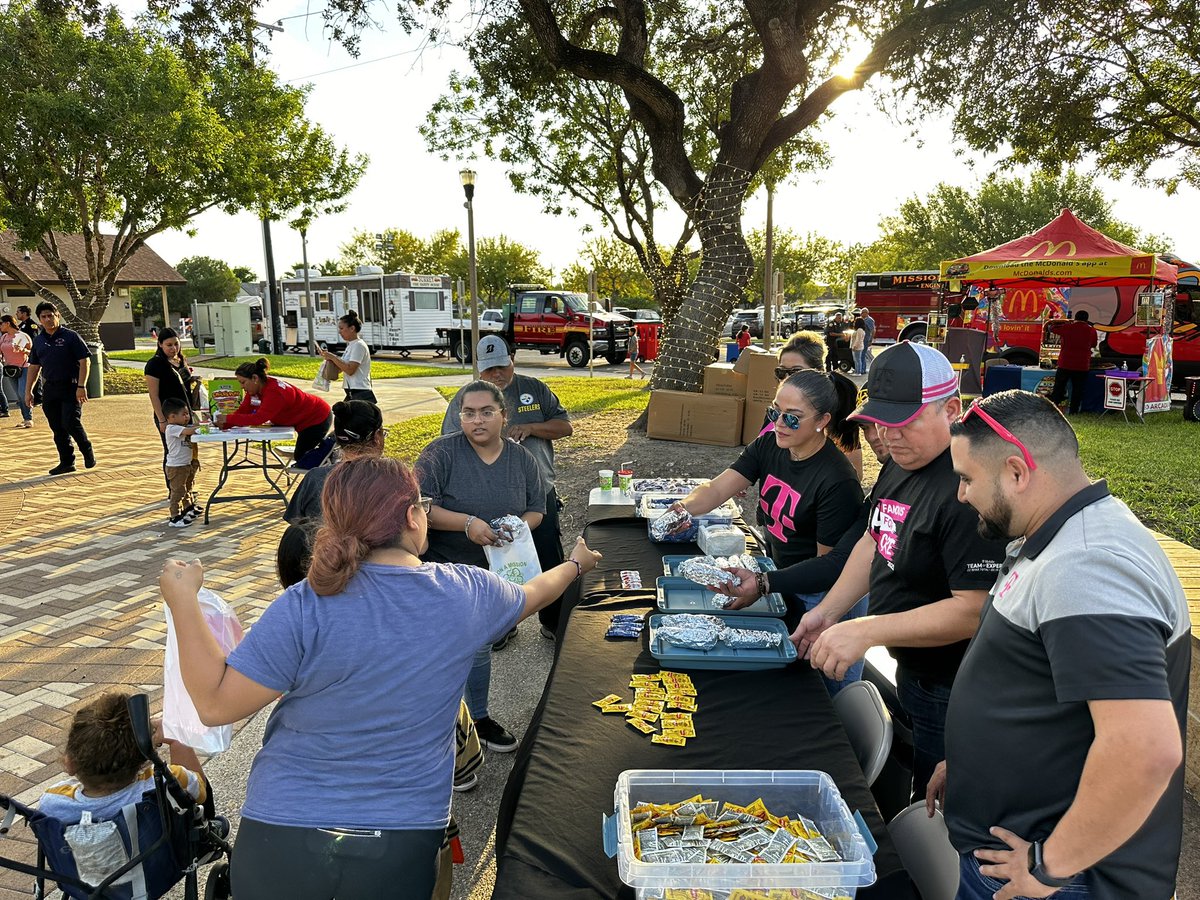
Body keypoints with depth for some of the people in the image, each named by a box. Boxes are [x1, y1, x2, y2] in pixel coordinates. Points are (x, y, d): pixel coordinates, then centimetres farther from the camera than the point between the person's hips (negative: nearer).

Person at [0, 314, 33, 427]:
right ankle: (25, 418, 12)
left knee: (23, 393, -14)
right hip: (10, 369, 6)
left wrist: (23, 350, -20)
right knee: (18, 396, 7)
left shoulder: (23, 336, -7)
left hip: (24, 368, -6)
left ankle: (29, 419, -7)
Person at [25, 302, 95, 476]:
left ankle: (88, 453, 8)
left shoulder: (70, 336, -4)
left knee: (71, 423, -14)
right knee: (58, 428, 6)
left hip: (71, 387, -6)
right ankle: (66, 462, 13)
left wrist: (81, 386, -17)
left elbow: (84, 361, -9)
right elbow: (34, 367, 17)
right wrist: (28, 391, 13)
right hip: (50, 389, 6)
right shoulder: (38, 341, 12)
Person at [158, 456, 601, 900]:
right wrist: (576, 564, 31)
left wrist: (183, 599, -6)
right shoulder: (466, 593, -11)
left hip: (285, 832, 0)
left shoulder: (304, 608, -20)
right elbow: (528, 597, 10)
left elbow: (216, 703, -14)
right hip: (406, 839, 1)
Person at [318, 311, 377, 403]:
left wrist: (332, 357, -15)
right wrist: (328, 357, 1)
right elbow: (339, 369, 17)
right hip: (351, 394, 10)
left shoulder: (358, 345, -12)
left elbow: (350, 370, -20)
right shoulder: (350, 346, 17)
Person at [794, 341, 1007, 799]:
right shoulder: (900, 462, 2)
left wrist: (866, 631, -30)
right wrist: (827, 612, 4)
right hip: (909, 671, 9)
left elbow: (975, 609, -30)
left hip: (951, 692, -9)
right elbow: (874, 541, 13)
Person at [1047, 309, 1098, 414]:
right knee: (1078, 389, 7)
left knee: (1059, 387, 8)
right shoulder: (1091, 330, -1)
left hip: (1065, 364, 0)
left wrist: (1066, 323, 22)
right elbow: (1093, 345, 15)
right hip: (1082, 366, 0)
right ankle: (1074, 411, 9)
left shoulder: (1067, 327, -5)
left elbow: (1051, 327, 10)